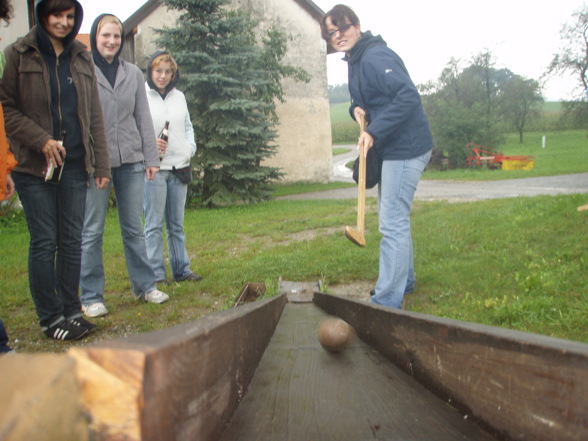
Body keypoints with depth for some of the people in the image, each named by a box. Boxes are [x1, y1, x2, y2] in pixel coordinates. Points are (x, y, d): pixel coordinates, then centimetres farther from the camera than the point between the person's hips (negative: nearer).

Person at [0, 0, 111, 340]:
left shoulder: (82, 58, 14)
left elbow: (95, 116, 13)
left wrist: (102, 164, 8)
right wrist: (41, 140, -15)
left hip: (75, 165, 4)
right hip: (34, 167, -4)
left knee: (72, 241, 7)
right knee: (44, 242, -1)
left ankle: (72, 311, 18)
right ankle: (51, 318, 10)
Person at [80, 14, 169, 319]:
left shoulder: (133, 74, 11)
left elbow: (143, 119, 12)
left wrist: (151, 158, 7)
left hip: (130, 160, 3)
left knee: (133, 227, 11)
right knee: (92, 231, 2)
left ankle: (144, 285, 21)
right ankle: (91, 297, 10)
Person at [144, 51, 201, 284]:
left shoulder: (179, 97, 13)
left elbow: (188, 127, 22)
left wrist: (190, 148, 7)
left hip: (179, 168, 5)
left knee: (177, 224, 11)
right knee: (154, 224, -3)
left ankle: (182, 269, 18)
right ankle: (156, 274, 4)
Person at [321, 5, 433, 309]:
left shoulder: (375, 57, -18)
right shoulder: (355, 61, 14)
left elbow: (408, 97, -27)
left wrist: (374, 131, -29)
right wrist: (357, 109, 0)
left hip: (405, 148, -11)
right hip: (392, 148, 11)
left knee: (393, 224, -10)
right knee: (394, 220, 20)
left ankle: (387, 302, -5)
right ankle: (404, 281, 37)